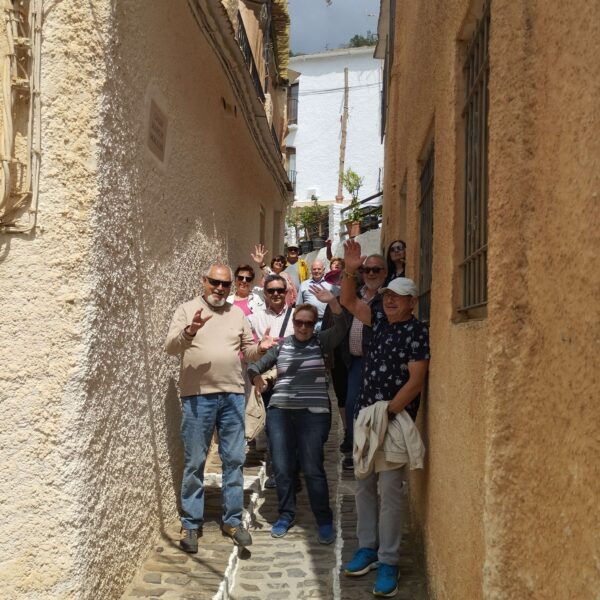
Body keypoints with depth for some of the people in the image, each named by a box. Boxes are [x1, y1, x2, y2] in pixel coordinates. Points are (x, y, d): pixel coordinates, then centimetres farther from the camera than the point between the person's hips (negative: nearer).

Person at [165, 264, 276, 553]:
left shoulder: (237, 313, 12)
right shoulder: (186, 310, 1)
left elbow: (247, 349, 17)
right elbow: (170, 347, -10)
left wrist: (260, 348, -6)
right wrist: (190, 331, -29)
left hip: (233, 395, 3)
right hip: (197, 396, -3)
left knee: (234, 460, 8)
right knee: (194, 462, 4)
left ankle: (232, 520, 20)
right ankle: (190, 524, 16)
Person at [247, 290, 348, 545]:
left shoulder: (321, 341, 4)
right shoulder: (281, 345, 11)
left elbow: (341, 329, -13)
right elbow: (256, 365, 17)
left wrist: (332, 302, -28)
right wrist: (255, 376, -6)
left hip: (314, 413, -3)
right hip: (280, 411, 3)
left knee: (313, 469, -3)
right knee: (282, 468, 6)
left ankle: (325, 521, 13)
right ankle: (286, 515, 26)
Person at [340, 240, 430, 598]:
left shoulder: (417, 332, -10)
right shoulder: (381, 320, 10)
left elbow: (416, 380, -16)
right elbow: (349, 302, 18)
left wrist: (388, 413, -18)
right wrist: (351, 271, 2)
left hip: (396, 418, -7)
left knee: (390, 489, -5)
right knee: (364, 485, 12)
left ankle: (388, 561, 4)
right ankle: (368, 548, 24)